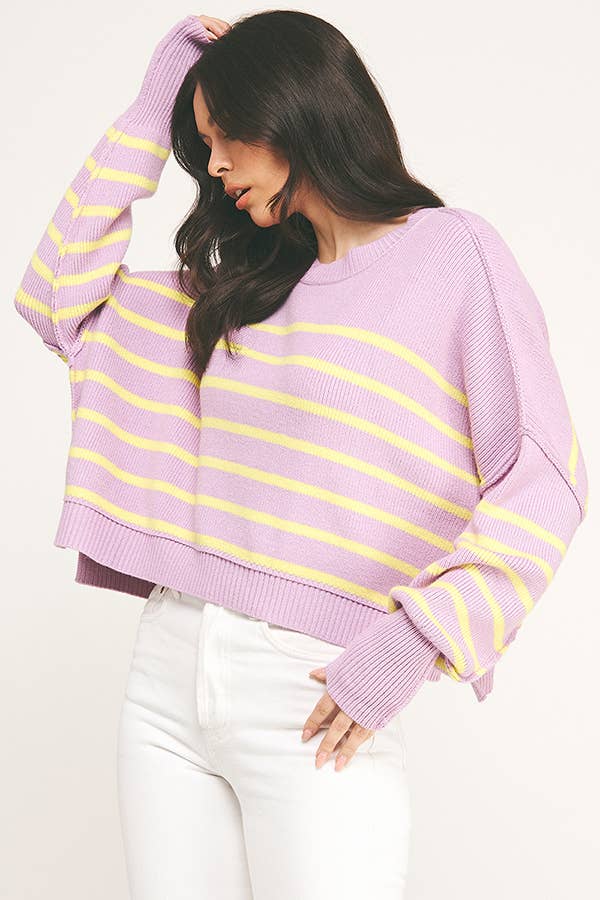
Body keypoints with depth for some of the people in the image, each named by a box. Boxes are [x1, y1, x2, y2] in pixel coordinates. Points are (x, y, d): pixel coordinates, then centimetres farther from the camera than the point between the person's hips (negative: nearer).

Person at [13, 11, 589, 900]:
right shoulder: (236, 287, 16)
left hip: (314, 700, -5)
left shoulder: (455, 255, -2)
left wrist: (410, 645, -16)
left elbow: (544, 480, -8)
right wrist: (151, 108, 15)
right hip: (167, 672, 5)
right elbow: (58, 299, 16)